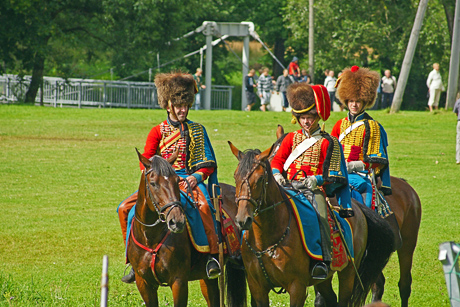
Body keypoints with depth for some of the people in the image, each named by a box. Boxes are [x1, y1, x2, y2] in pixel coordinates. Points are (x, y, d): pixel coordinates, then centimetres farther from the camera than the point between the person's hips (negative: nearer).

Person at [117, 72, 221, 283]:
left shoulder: (197, 130, 11)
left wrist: (196, 176, -12)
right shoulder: (157, 132, 10)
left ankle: (213, 255, -29)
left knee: (203, 205, -37)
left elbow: (208, 163, 8)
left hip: (189, 180, -2)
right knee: (125, 208, -13)